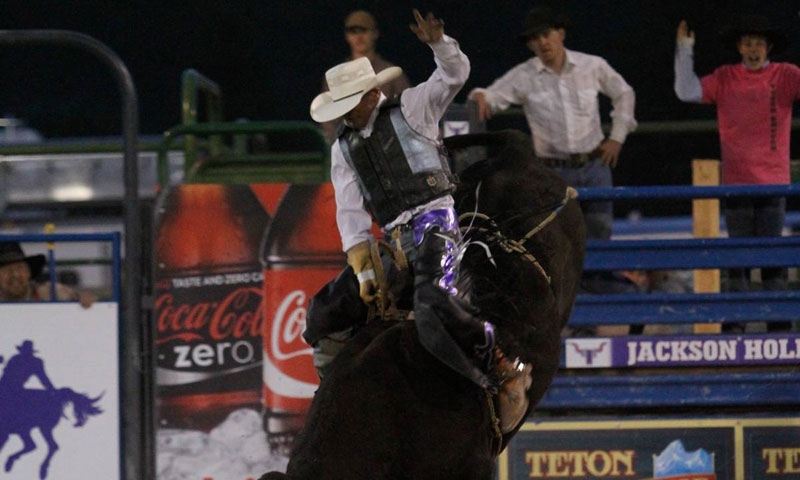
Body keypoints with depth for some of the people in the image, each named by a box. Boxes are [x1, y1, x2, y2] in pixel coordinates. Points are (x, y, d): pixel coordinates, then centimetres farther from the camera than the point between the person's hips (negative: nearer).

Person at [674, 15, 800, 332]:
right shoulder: (725, 78, 7)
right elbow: (687, 91, 0)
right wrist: (684, 50, -6)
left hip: (773, 183, -2)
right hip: (736, 183, 2)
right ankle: (734, 324, 7)